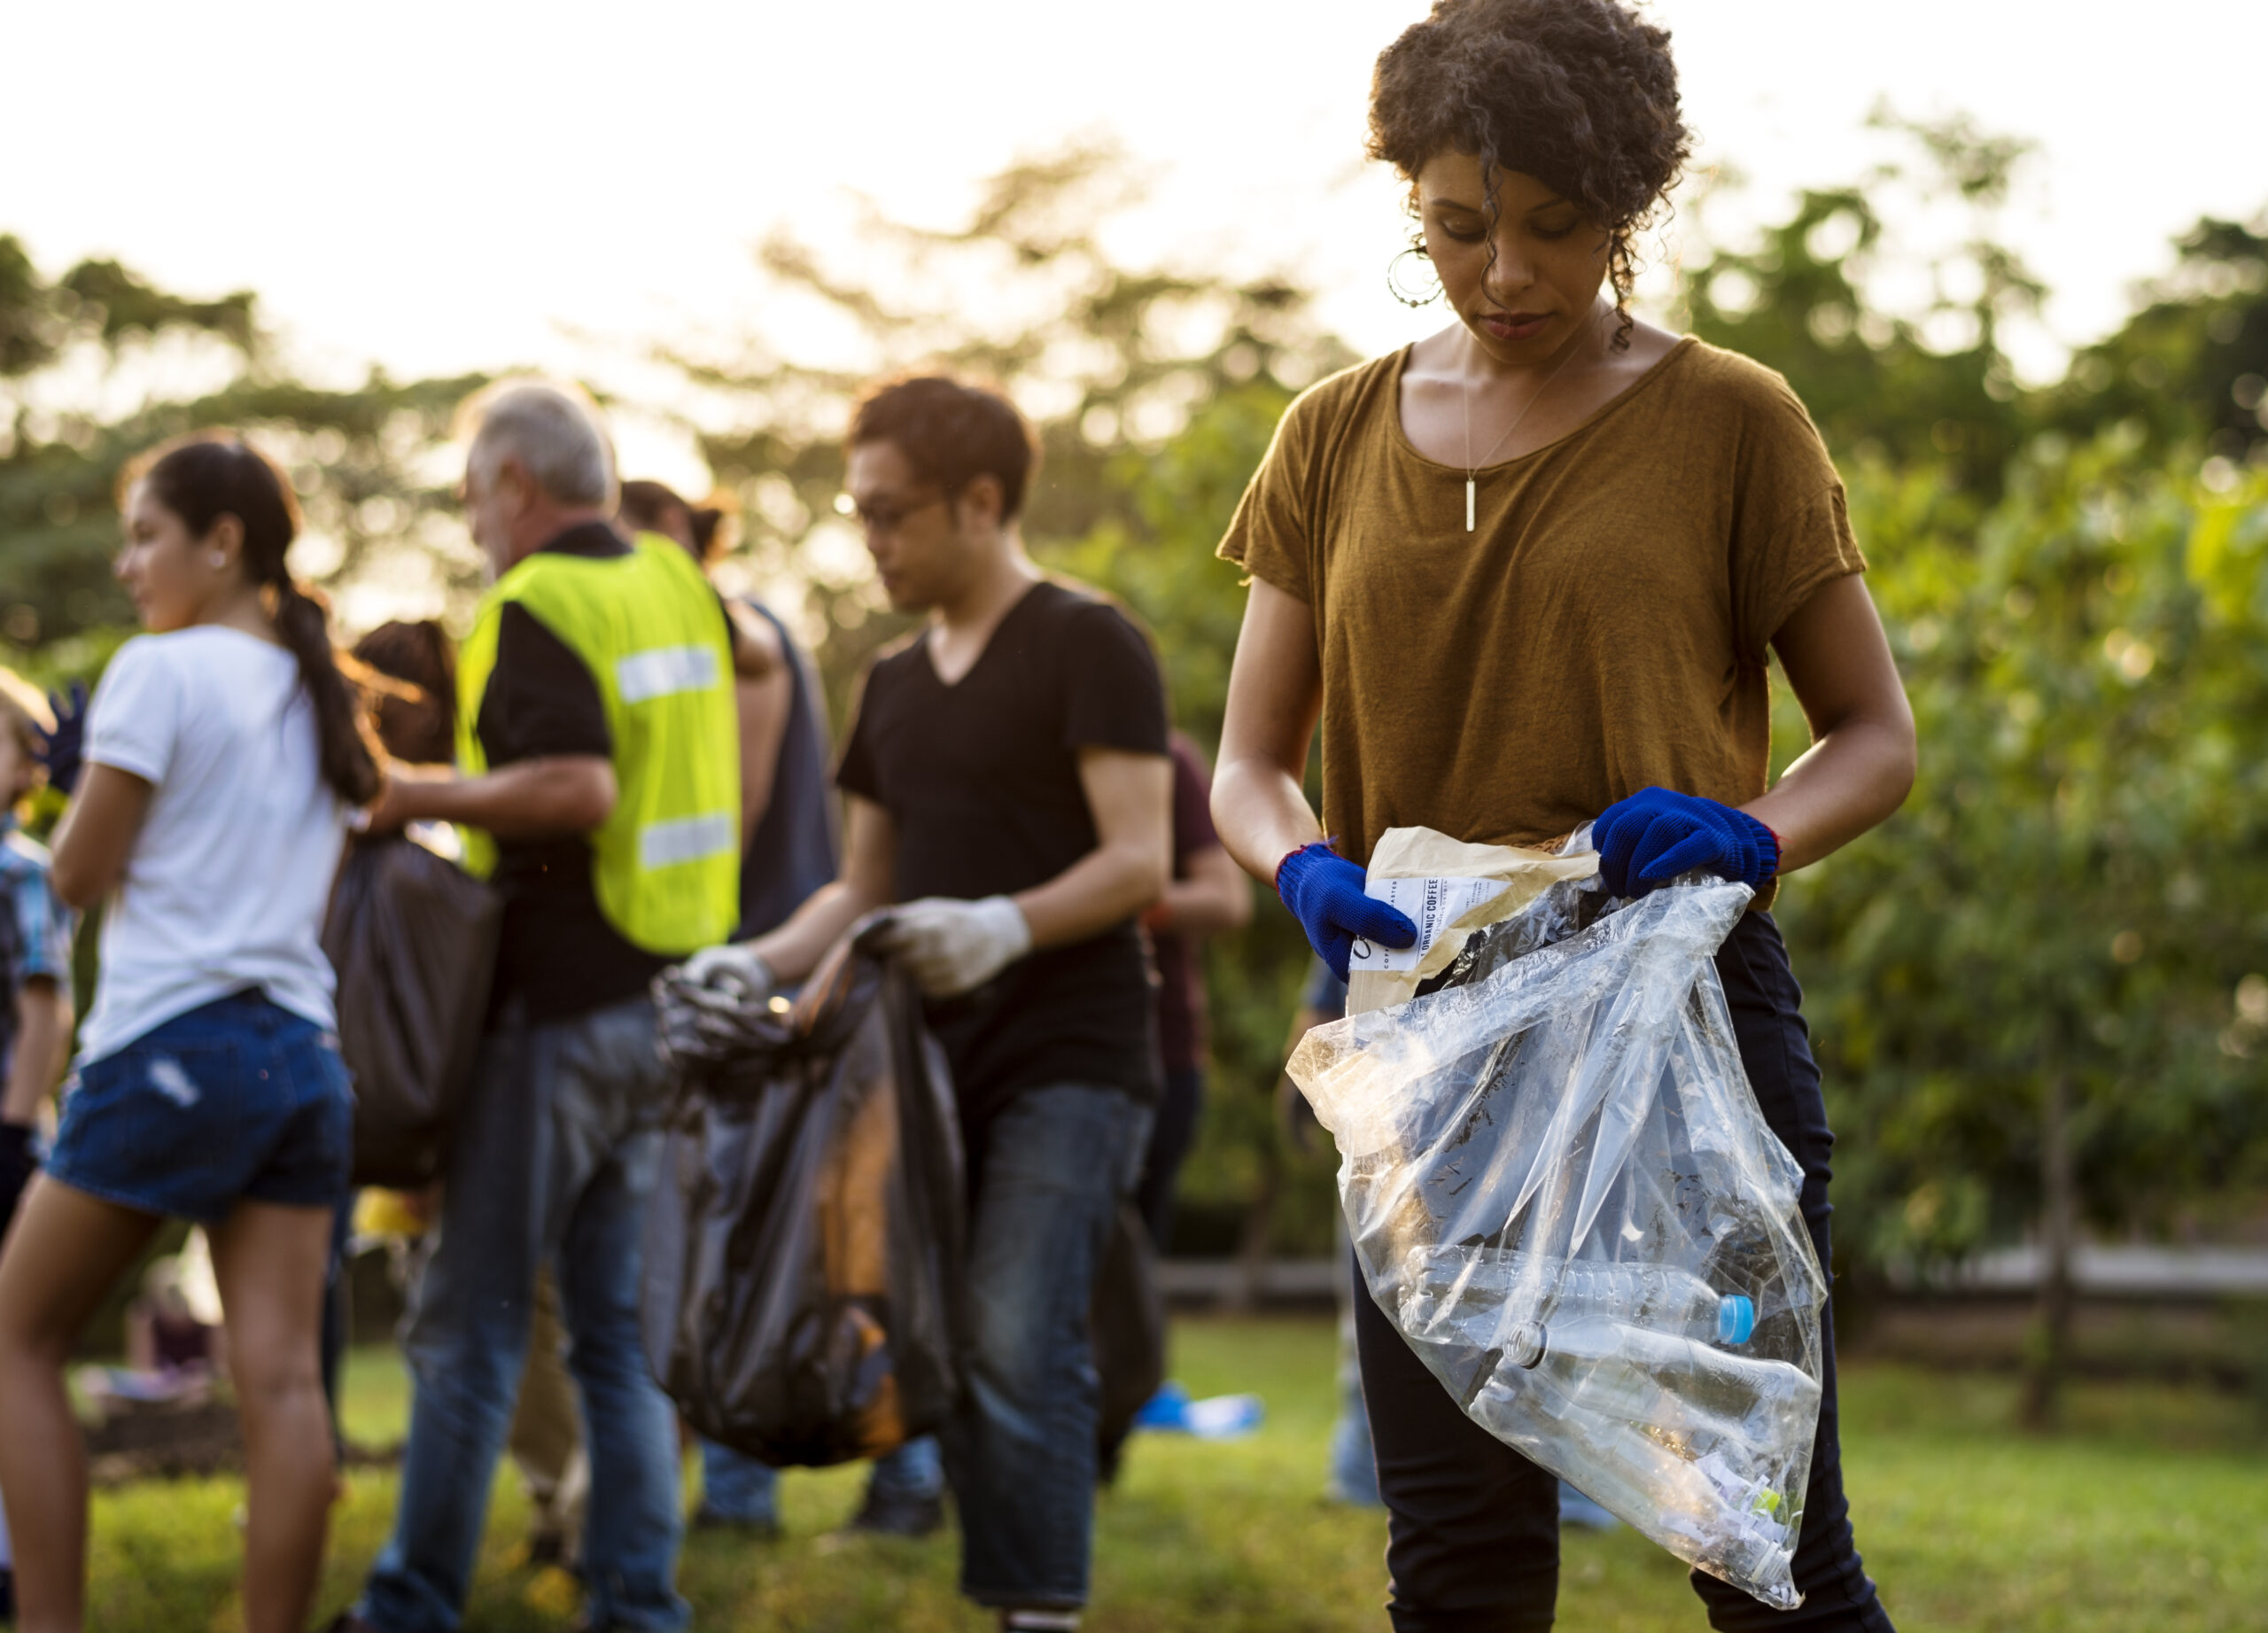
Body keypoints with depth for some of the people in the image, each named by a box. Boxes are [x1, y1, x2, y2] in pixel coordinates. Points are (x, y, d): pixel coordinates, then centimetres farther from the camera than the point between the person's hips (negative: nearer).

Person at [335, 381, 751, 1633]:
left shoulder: (536, 606, -13)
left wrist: (426, 795, -15)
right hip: (669, 991, 8)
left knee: (468, 1318, 0)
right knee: (622, 1322, 10)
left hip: (558, 1001, -8)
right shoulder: (678, 589, 12)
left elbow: (579, 788, -26)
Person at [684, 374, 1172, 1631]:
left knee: (1020, 1351, -17)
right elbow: (865, 888, 22)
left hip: (1067, 1064, -7)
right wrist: (763, 960, 4)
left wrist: (1009, 924, -28)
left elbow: (1139, 863, -12)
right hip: (939, 1060, 7)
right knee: (952, 1354, 5)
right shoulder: (895, 683, 17)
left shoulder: (1086, 645, -5)